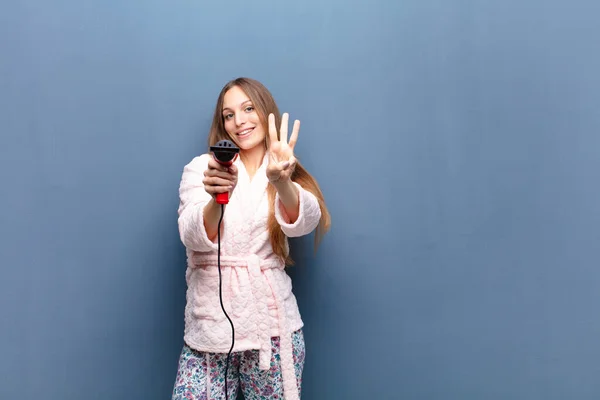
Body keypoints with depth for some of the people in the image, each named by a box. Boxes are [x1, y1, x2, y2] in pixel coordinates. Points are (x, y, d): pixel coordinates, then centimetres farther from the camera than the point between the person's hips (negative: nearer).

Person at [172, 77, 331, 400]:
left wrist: (281, 182, -36)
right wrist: (216, 200, -34)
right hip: (210, 327, -1)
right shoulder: (201, 168, 2)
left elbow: (303, 222, -16)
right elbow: (194, 237, -13)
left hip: (271, 324, 1)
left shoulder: (290, 176, 5)